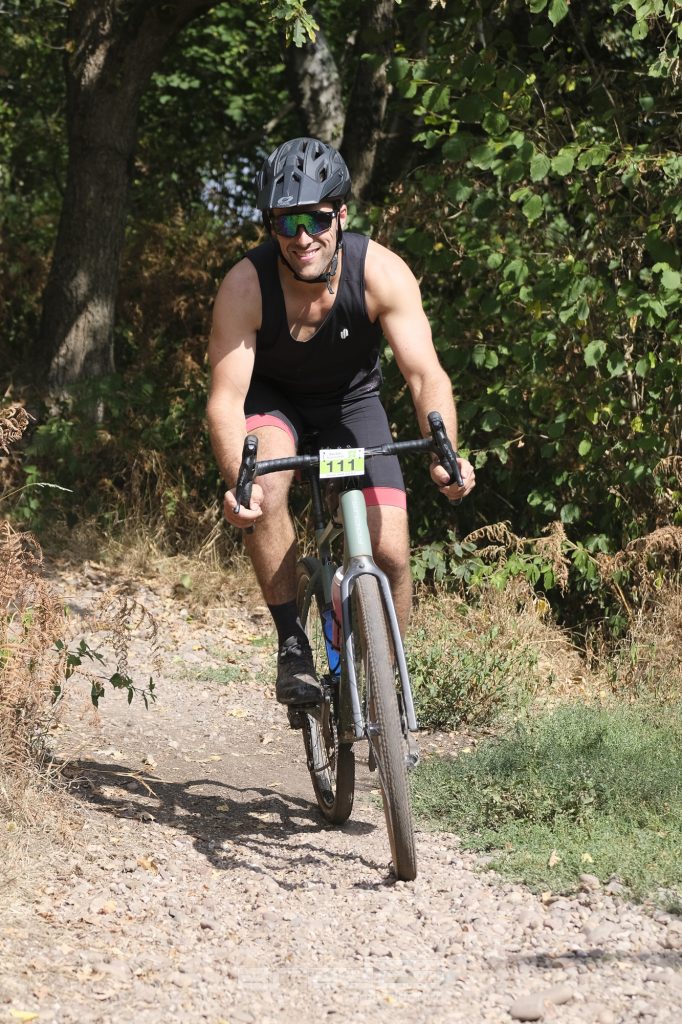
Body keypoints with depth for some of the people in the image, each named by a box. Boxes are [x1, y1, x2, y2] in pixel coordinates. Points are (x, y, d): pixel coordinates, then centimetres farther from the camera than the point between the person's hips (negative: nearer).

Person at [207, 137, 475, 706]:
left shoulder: (381, 273, -29)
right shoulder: (246, 285, -30)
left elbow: (426, 374, -33)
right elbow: (226, 399, -33)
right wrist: (237, 482, -52)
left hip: (352, 401, 1)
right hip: (271, 397, -1)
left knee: (391, 553, -13)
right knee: (267, 487, -34)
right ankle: (292, 645, -18)